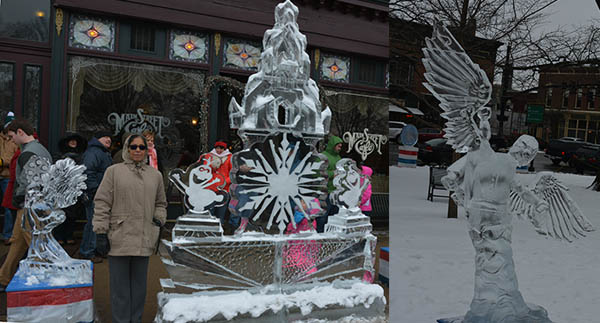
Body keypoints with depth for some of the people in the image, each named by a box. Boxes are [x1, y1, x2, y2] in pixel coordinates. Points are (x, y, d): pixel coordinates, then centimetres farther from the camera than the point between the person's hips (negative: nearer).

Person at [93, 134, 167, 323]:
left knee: (139, 284, 12)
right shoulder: (114, 171, 3)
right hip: (119, 238, -3)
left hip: (144, 240, 3)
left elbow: (160, 203, 24)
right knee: (120, 285, 4)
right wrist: (101, 233, -6)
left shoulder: (155, 175, 14)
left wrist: (159, 219, 5)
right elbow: (102, 203, -1)